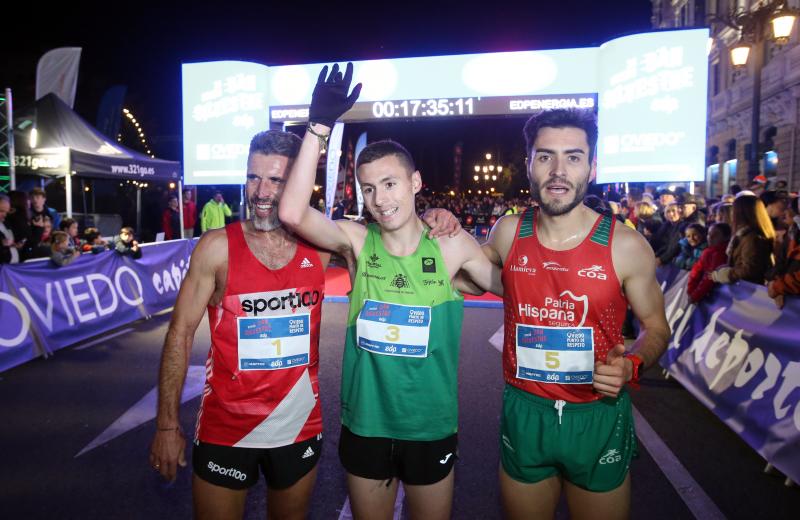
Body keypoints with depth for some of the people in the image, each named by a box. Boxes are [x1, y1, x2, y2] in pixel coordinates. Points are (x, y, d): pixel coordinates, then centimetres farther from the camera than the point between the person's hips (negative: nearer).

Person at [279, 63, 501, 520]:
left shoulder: (451, 245, -11)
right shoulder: (357, 241, -10)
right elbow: (293, 213, -25)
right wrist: (319, 126, -28)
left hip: (431, 427, 0)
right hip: (364, 425, 1)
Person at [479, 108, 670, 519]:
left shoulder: (626, 246, -12)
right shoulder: (508, 233, -6)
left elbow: (655, 327, 0)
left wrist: (632, 364, -21)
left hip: (599, 419, -1)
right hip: (524, 414, 2)